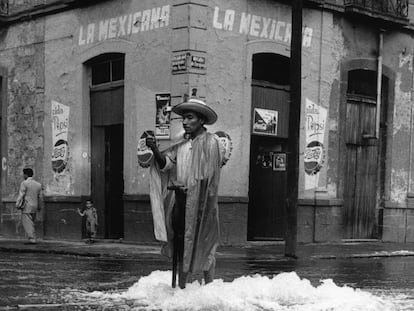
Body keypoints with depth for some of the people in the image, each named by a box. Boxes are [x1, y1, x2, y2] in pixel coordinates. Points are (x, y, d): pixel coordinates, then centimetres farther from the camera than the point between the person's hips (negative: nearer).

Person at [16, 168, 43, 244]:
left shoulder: (24, 183, -9)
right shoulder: (38, 184, 9)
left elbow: (21, 195, -13)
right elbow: (40, 197, 12)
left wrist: (17, 205, -9)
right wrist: (39, 207, 23)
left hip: (26, 207, -6)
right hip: (34, 207, 6)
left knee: (27, 224, -5)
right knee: (31, 223, 14)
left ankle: (32, 239, -14)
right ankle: (33, 239, 10)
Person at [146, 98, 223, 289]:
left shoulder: (210, 142, -6)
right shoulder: (181, 144, 12)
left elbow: (208, 177, -11)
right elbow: (165, 164, 3)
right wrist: (155, 150, -14)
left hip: (199, 201, -6)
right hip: (180, 200, 6)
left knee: (203, 245, 0)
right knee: (180, 245, 7)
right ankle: (180, 287, 14)